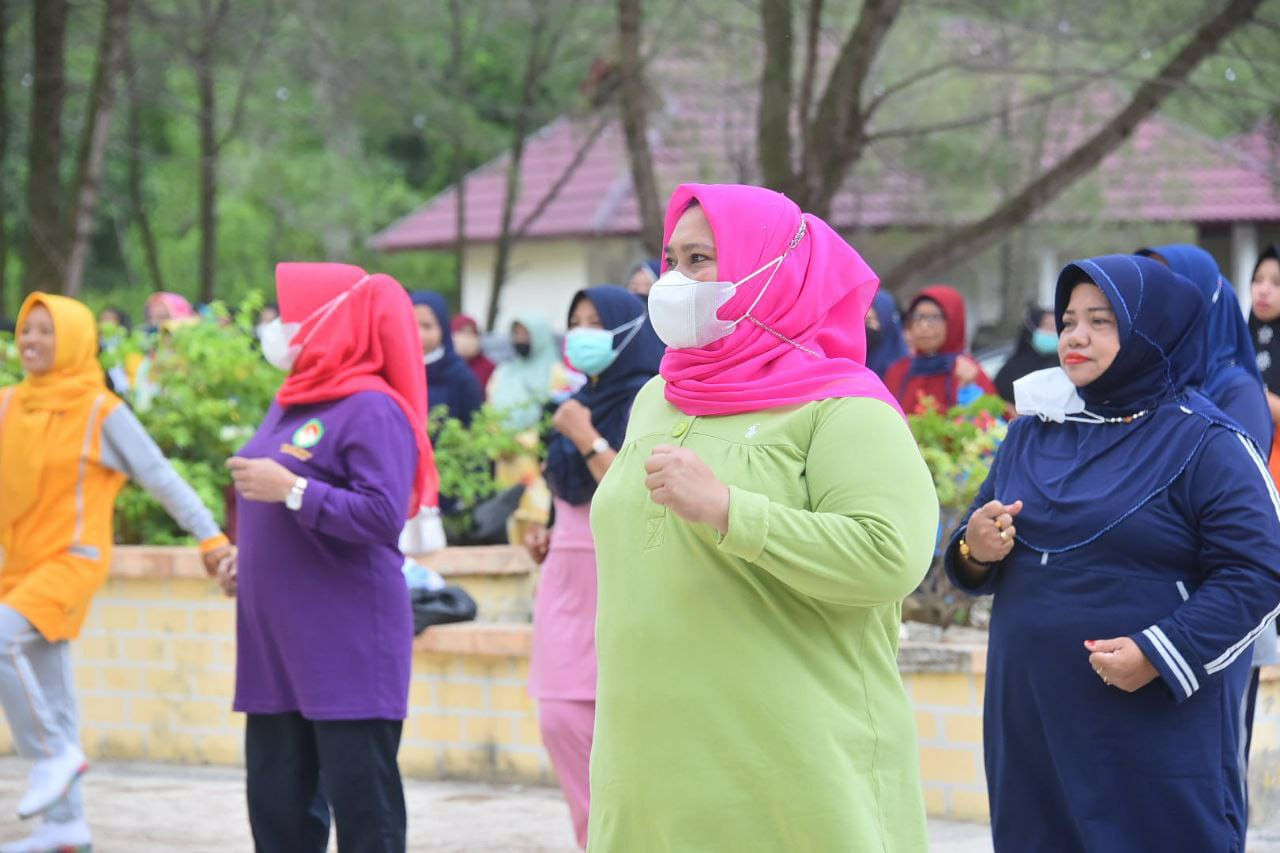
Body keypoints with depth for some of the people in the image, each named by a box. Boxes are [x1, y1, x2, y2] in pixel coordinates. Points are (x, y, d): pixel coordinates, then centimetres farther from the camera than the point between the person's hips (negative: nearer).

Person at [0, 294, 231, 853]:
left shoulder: (101, 412, -7)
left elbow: (162, 479, -5)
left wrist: (209, 537, -6)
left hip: (72, 559, -6)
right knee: (49, 696, 8)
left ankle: (53, 754, -13)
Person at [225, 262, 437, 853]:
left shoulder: (372, 409, -12)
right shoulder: (288, 405, 15)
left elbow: (383, 516, -22)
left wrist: (292, 490, -22)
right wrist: (250, 561, 10)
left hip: (349, 647, -9)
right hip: (278, 645, 9)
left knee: (362, 805, -5)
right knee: (276, 803, 10)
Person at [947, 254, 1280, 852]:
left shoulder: (1206, 444, -5)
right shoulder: (1032, 433, 13)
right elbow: (980, 564, 20)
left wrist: (1160, 655, -20)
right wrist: (975, 553, -4)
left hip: (1156, 731, -6)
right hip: (1030, 728, 6)